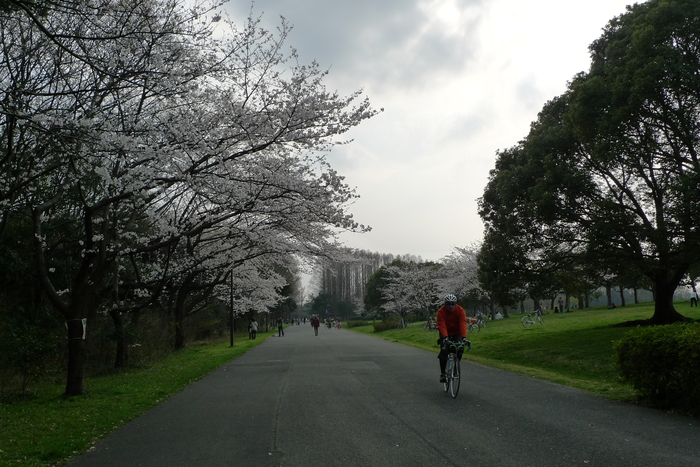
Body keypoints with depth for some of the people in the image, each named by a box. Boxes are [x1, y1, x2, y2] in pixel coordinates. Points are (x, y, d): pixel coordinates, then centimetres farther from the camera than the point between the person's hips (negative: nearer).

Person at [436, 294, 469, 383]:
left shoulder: (460, 310, -20)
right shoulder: (441, 312, -22)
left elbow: (463, 324, -30)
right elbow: (442, 325, -32)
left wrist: (464, 337, -43)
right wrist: (445, 337, -47)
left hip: (457, 333, 1)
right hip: (445, 334, -1)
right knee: (444, 351, -18)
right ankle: (442, 373, -8)